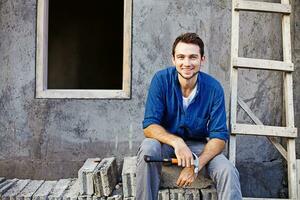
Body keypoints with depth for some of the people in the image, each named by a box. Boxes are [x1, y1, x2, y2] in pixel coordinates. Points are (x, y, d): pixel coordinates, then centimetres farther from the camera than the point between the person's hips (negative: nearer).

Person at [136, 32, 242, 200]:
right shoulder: (161, 80, -16)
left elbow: (219, 136, -15)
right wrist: (176, 142, -38)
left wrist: (196, 166, -30)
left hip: (198, 145, 0)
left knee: (228, 171, -26)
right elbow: (149, 126, -18)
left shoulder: (214, 88, -15)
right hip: (166, 141, 0)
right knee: (148, 147, -33)